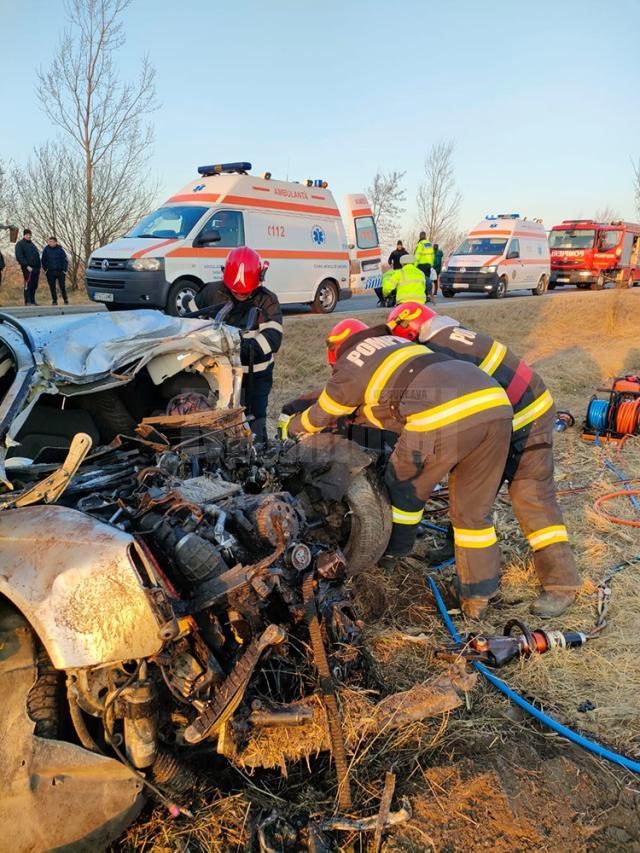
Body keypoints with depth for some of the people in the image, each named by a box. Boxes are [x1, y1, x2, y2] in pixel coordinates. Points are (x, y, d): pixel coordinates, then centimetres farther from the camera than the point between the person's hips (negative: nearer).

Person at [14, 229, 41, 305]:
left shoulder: (33, 244, 24)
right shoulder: (20, 244, 2)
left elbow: (37, 256, 26)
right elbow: (19, 257, -9)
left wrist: (39, 267, 14)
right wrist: (27, 266, -18)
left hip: (35, 268, 7)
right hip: (27, 268, -7)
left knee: (34, 285, 6)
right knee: (28, 284, -11)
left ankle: (33, 301, 13)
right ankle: (28, 301, -12)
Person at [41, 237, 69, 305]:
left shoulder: (60, 249, -1)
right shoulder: (46, 249, 3)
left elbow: (65, 260, 2)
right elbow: (43, 261, 11)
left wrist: (64, 270, -4)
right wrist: (45, 269, 5)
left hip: (60, 271, -2)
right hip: (50, 272, 2)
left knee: (62, 286, -1)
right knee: (52, 287, 4)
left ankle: (65, 300, 11)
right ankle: (54, 300, 12)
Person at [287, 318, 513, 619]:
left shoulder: (347, 371, 15)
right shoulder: (396, 342, 34)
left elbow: (318, 417, 32)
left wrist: (292, 427, 53)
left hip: (442, 418, -7)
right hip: (497, 404, 7)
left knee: (405, 487, 21)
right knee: (473, 511, 17)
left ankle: (390, 553, 38)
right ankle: (477, 597, 24)